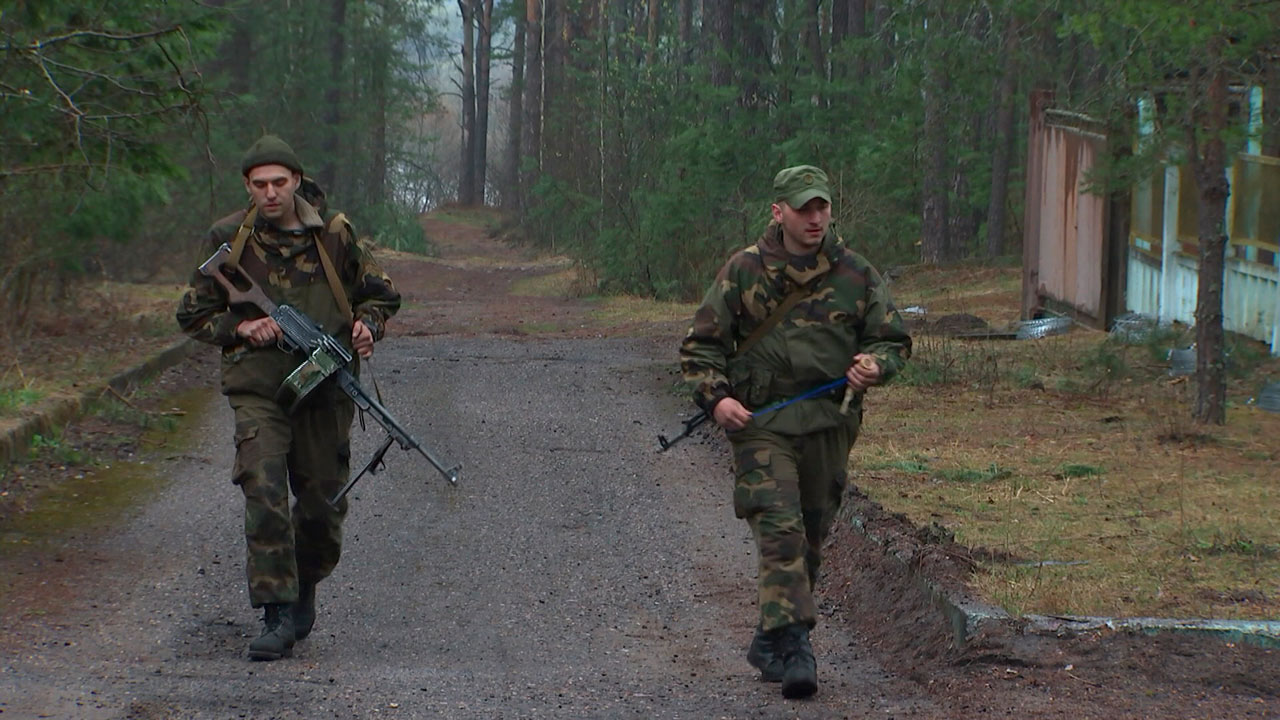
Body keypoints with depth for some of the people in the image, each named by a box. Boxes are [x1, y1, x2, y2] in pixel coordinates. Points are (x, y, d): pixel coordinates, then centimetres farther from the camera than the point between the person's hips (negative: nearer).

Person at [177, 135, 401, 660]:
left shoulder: (332, 233, 3)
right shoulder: (228, 240, 1)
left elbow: (379, 293, 16)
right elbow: (193, 314, 9)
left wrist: (366, 326, -6)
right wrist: (241, 327, -9)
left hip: (326, 388, 2)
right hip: (258, 388, -2)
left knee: (323, 505, 7)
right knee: (264, 493, -18)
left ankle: (304, 591, 33)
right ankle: (278, 617, -18)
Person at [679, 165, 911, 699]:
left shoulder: (856, 275, 7)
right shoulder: (743, 271, 3)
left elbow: (893, 339, 15)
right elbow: (701, 344, 8)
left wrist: (873, 365, -8)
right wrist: (716, 396, -9)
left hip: (829, 425, 3)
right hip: (760, 421, -3)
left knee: (809, 539, 10)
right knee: (780, 532, -17)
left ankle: (769, 642, 25)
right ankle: (792, 646, -20)